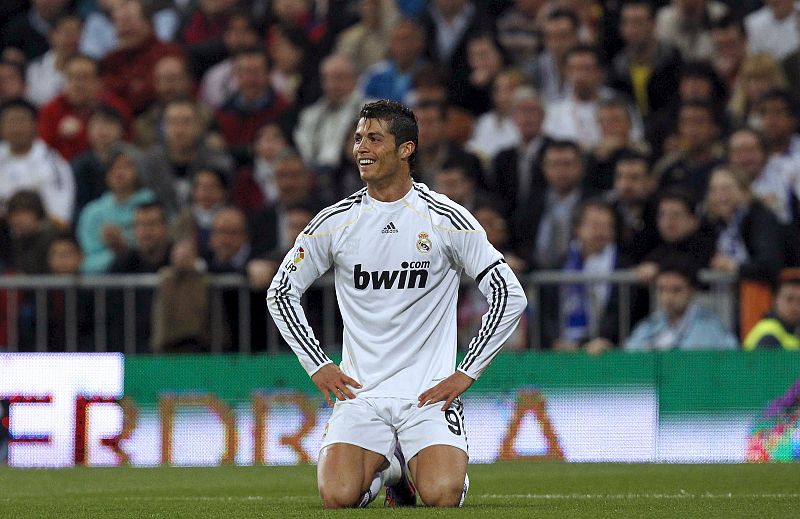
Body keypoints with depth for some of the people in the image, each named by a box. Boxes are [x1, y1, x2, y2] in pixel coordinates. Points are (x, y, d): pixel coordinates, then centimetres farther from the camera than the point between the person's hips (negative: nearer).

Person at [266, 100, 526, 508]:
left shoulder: (447, 220, -3)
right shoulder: (335, 223, 2)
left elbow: (509, 295, 1)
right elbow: (280, 293, 14)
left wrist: (466, 373, -4)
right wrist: (317, 366, 5)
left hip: (429, 393, -2)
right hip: (360, 394, 2)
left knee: (441, 497, -24)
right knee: (338, 497, -21)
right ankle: (384, 467, 15)